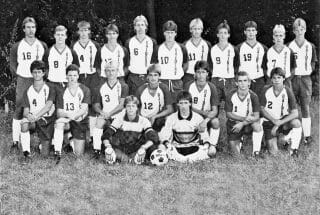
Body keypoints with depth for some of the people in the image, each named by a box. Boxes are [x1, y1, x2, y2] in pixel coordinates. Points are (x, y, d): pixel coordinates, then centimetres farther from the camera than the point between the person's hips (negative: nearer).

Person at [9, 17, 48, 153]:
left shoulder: (42, 46, 10)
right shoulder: (16, 47, 7)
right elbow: (12, 66, 9)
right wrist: (20, 77, 0)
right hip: (23, 81, -1)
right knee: (19, 110, -5)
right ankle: (15, 142, -2)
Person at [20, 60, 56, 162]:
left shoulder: (50, 89, 1)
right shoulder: (28, 91, 7)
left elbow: (48, 106, -15)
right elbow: (25, 111, 1)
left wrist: (36, 116, -32)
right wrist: (28, 115, -26)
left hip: (47, 120, -1)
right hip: (33, 120, 1)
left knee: (45, 154, -7)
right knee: (24, 123, -37)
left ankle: (43, 144, 31)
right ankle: (26, 153, -27)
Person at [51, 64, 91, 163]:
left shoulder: (85, 90, -1)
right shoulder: (62, 92, 3)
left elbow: (84, 109, -10)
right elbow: (59, 112, -4)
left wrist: (73, 116, -29)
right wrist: (68, 114, -27)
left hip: (80, 122, -1)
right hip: (67, 121, 1)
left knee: (78, 153, -5)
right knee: (59, 122, -37)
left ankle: (72, 141, 29)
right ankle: (57, 152, -34)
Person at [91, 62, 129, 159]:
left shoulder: (123, 86, 3)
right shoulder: (100, 87, 11)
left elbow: (122, 105, -5)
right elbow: (96, 105, 11)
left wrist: (109, 113, -17)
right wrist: (101, 112, -12)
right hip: (105, 115, 1)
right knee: (99, 122, -30)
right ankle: (97, 149, -30)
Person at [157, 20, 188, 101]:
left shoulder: (181, 48, 5)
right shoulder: (158, 49, 3)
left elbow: (185, 65, 14)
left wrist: (180, 74, 3)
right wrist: (159, 75, -1)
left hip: (177, 83, 1)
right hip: (162, 82, 0)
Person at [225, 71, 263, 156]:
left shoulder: (253, 96, -12)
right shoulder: (230, 96, -12)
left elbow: (256, 116, -16)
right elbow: (228, 114, -9)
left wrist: (242, 124, -28)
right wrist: (244, 118, -22)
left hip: (248, 124, 0)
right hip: (233, 124, 0)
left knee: (257, 125, -35)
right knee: (236, 153, -6)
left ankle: (256, 152, -19)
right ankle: (239, 141, 32)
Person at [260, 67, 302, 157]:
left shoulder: (287, 92, -14)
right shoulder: (266, 91, -12)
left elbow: (295, 113, -19)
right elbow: (262, 109, -5)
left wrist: (279, 124, -25)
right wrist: (274, 120, -19)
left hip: (284, 120, 0)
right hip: (269, 122, 0)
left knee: (296, 123, -34)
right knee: (273, 152, -12)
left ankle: (294, 149, -10)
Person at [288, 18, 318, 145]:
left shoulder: (310, 46, 7)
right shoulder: (289, 46, 3)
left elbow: (313, 62, 15)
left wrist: (310, 69, 1)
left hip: (305, 78, 1)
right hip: (292, 78, -1)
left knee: (306, 107, -1)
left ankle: (307, 135, 2)